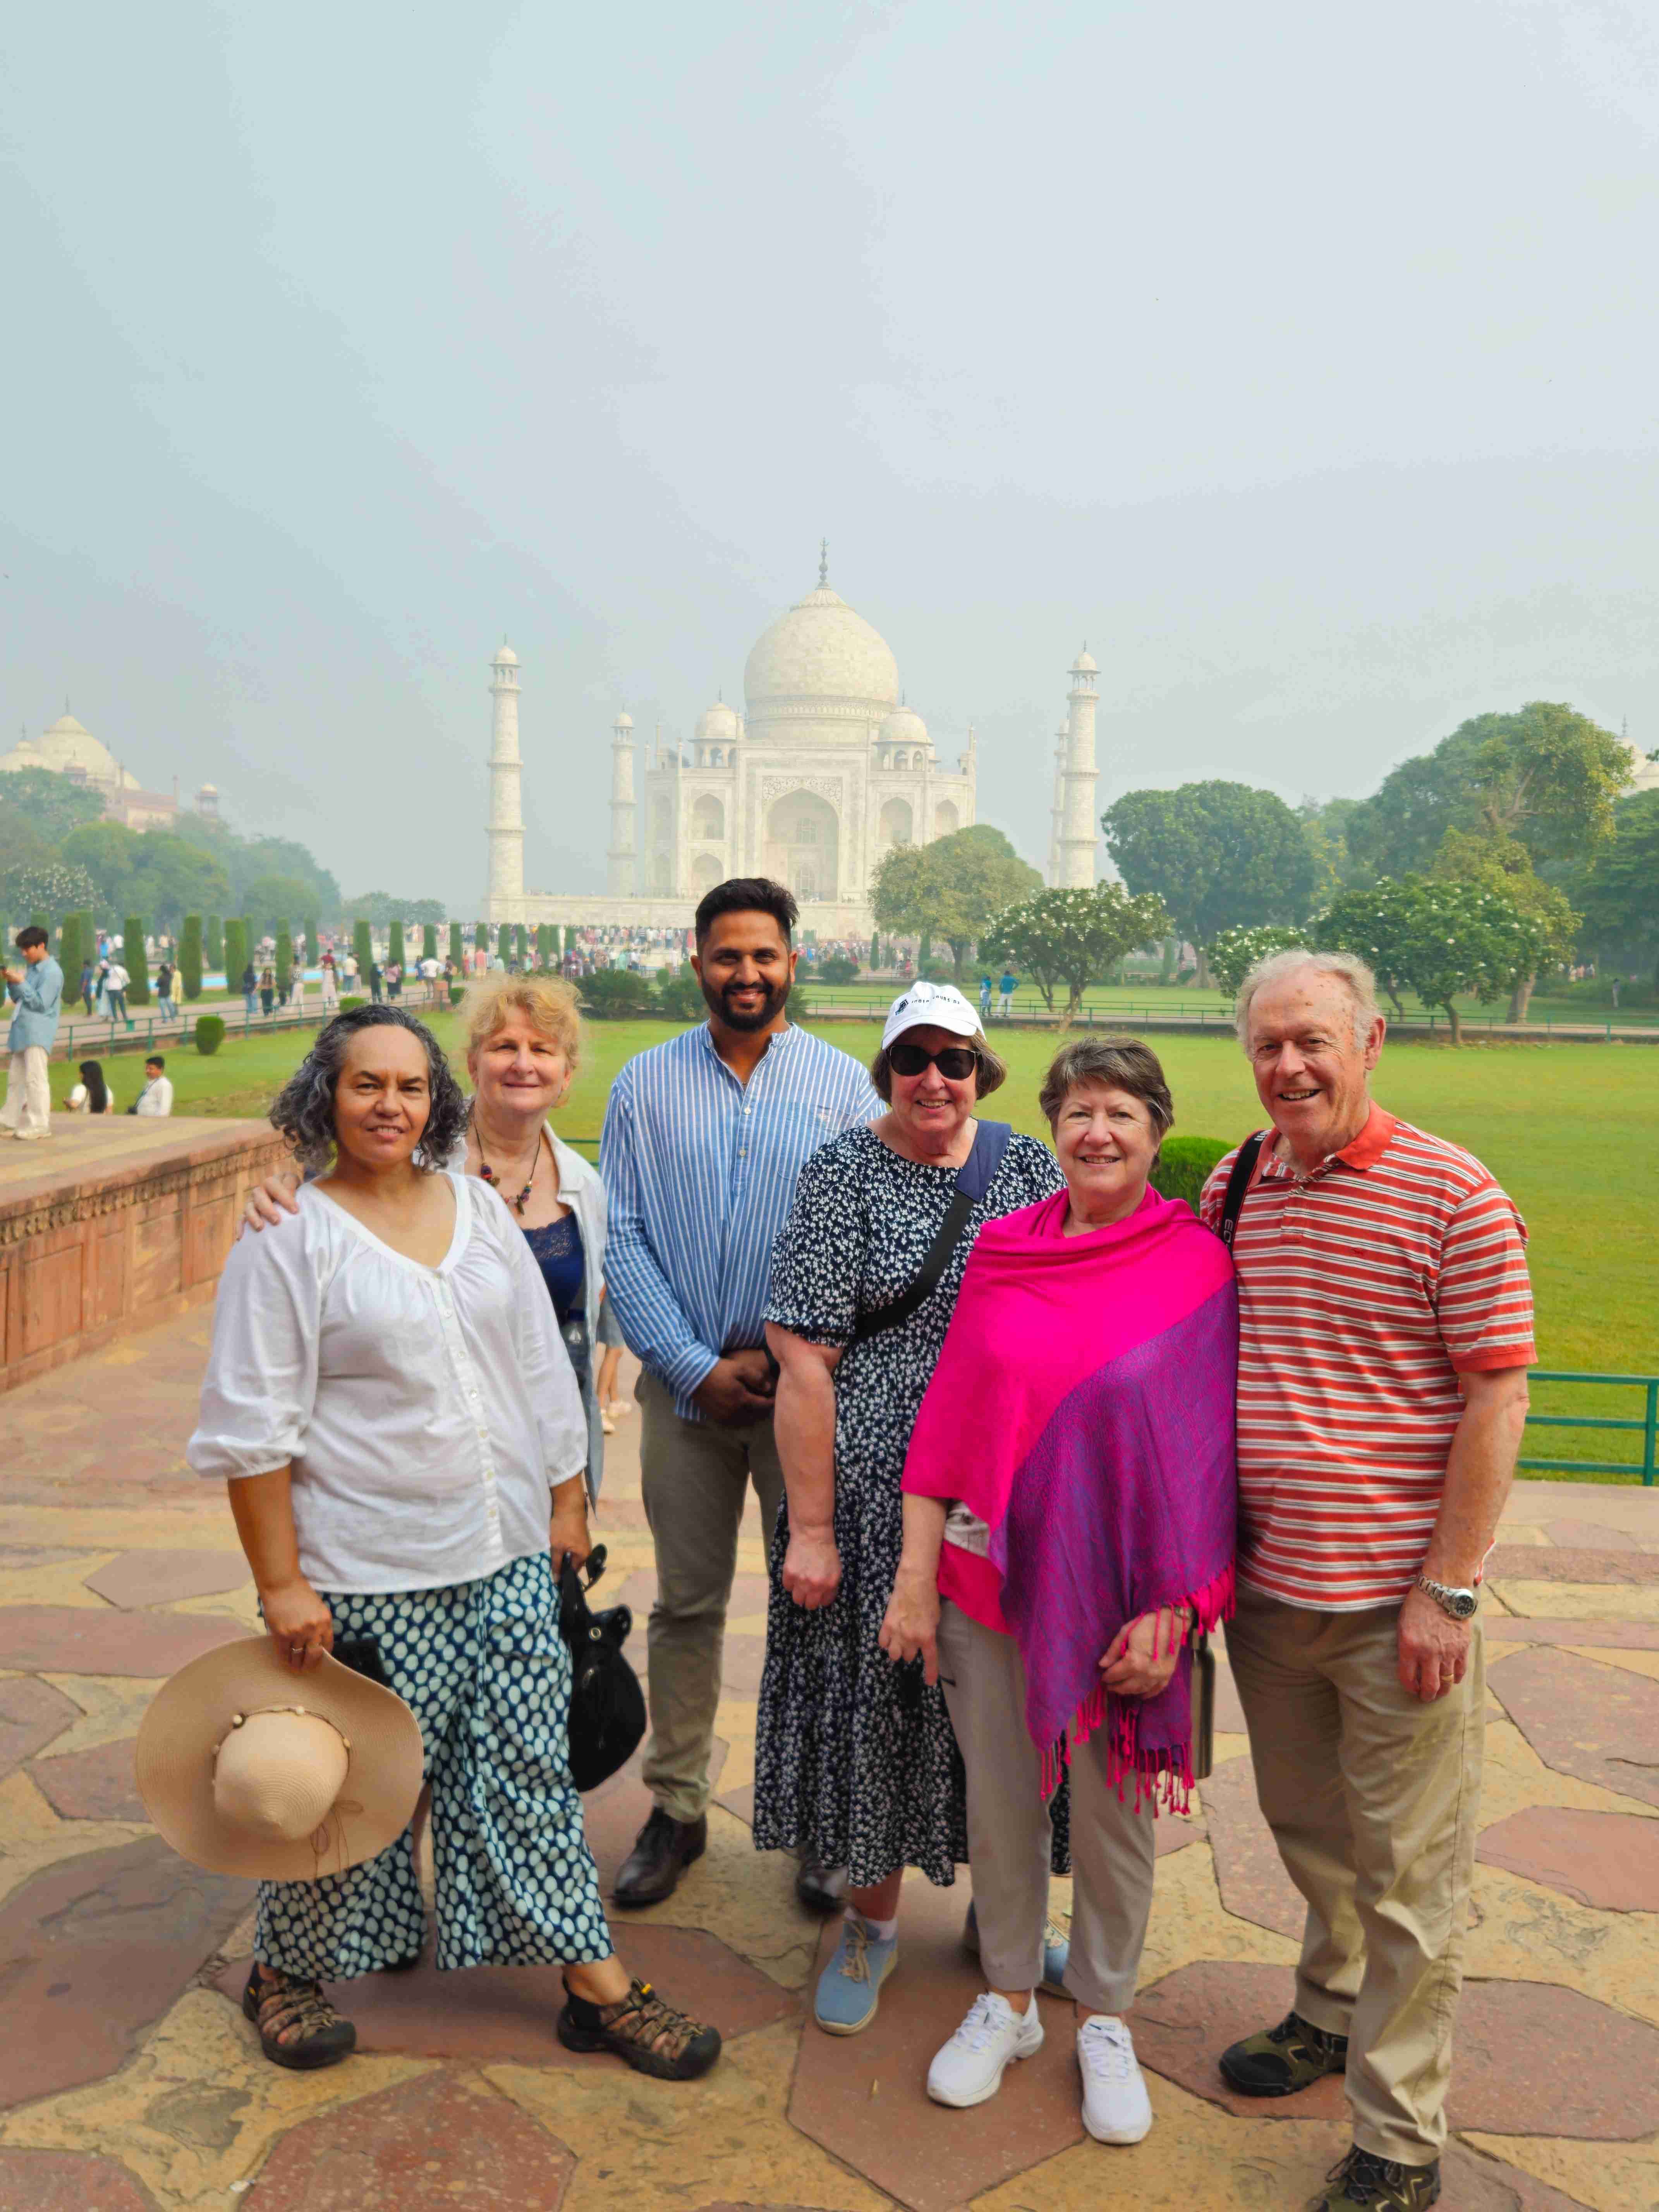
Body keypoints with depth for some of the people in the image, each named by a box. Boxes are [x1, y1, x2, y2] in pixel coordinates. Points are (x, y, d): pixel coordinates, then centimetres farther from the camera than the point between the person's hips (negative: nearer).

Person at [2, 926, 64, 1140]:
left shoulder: (52, 972, -12)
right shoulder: (30, 968, 16)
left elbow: (41, 1003, -17)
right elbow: (18, 1000, 20)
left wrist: (21, 983, -15)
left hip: (38, 1034, -9)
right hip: (23, 1032, 9)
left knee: (35, 1079, -10)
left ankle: (39, 1126, -8)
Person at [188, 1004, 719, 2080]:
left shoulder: (480, 1207, 7)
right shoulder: (288, 1235, -9)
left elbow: (542, 1372, 12)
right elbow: (253, 1430, -11)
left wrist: (568, 1501, 11)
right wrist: (281, 1584, -13)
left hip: (508, 1553, 5)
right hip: (367, 1574, -4)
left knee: (531, 1766, 11)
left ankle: (598, 1986, 22)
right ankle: (287, 1972, 35)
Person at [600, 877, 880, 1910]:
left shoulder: (845, 1083, 1)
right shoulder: (646, 1086, 4)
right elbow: (623, 1242, 0)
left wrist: (790, 1359, -10)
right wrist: (697, 1366, -8)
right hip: (686, 1384, 1)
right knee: (686, 1603, 11)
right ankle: (677, 1810, 26)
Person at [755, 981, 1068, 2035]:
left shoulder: (1029, 1167, 4)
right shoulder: (841, 1177, -7)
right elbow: (805, 1363, -11)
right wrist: (811, 1525, -14)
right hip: (878, 1497, -3)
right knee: (875, 1702, 8)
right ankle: (874, 1925, 32)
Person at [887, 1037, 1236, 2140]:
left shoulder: (1198, 1263, -8)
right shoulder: (1002, 1253, 0)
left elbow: (1207, 1450, -8)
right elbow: (947, 1417, 2)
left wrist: (1169, 1612, -13)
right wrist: (914, 1576, 0)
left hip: (1120, 1583, -2)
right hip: (989, 1570, 2)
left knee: (1115, 1805, 13)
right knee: (999, 1793, 14)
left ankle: (1106, 2017, 36)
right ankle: (1009, 2000, 37)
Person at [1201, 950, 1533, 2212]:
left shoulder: (1452, 1196, -11)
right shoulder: (1231, 1190, 4)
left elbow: (1497, 1399, -11)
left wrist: (1448, 1590, -14)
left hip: (1396, 1599, -5)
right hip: (1265, 1585, 5)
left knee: (1408, 1869, 8)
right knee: (1307, 1829, 22)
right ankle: (1334, 2013, 45)